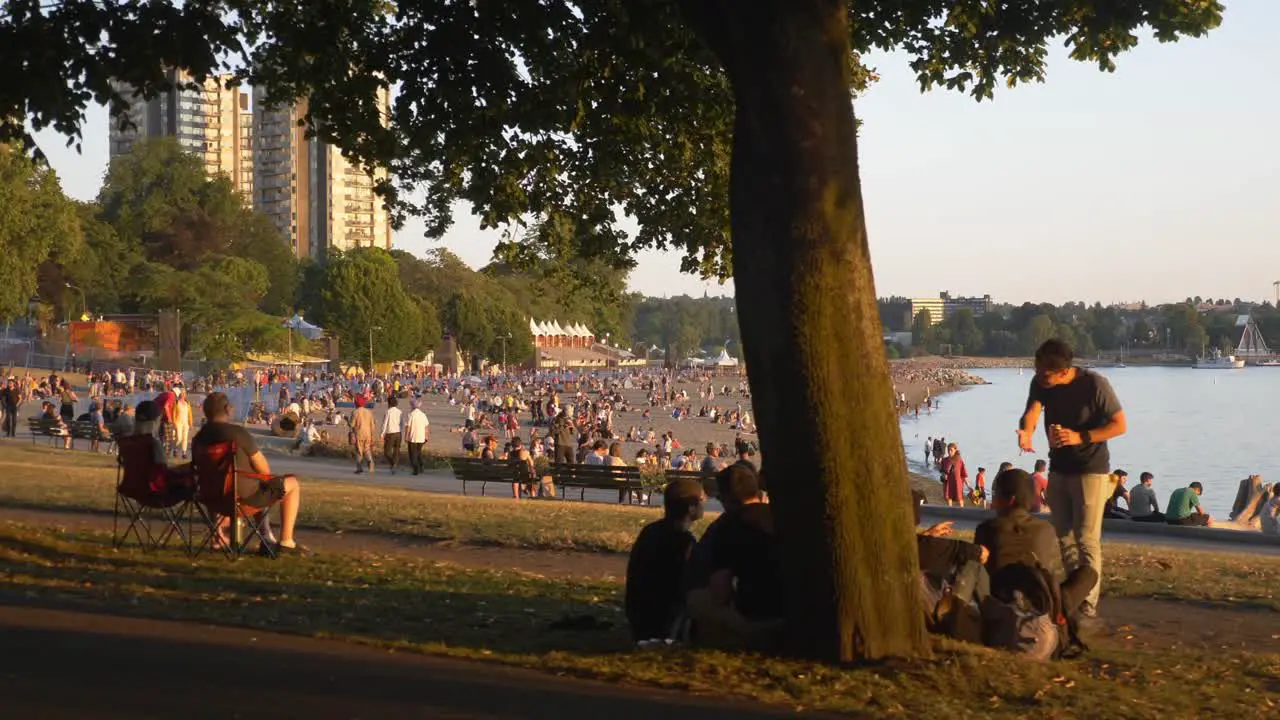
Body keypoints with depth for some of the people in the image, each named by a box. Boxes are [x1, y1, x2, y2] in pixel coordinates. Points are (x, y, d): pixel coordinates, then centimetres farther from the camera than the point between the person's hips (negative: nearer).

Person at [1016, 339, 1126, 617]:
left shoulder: (1094, 385, -21)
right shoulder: (1039, 383, -6)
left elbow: (1120, 425, -17)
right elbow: (1032, 410, -20)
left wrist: (1081, 437, -27)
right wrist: (1026, 432, -44)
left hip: (1091, 470, -6)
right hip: (1059, 468, 6)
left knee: (1086, 539, -10)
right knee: (1063, 536, 14)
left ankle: (1088, 606, -7)